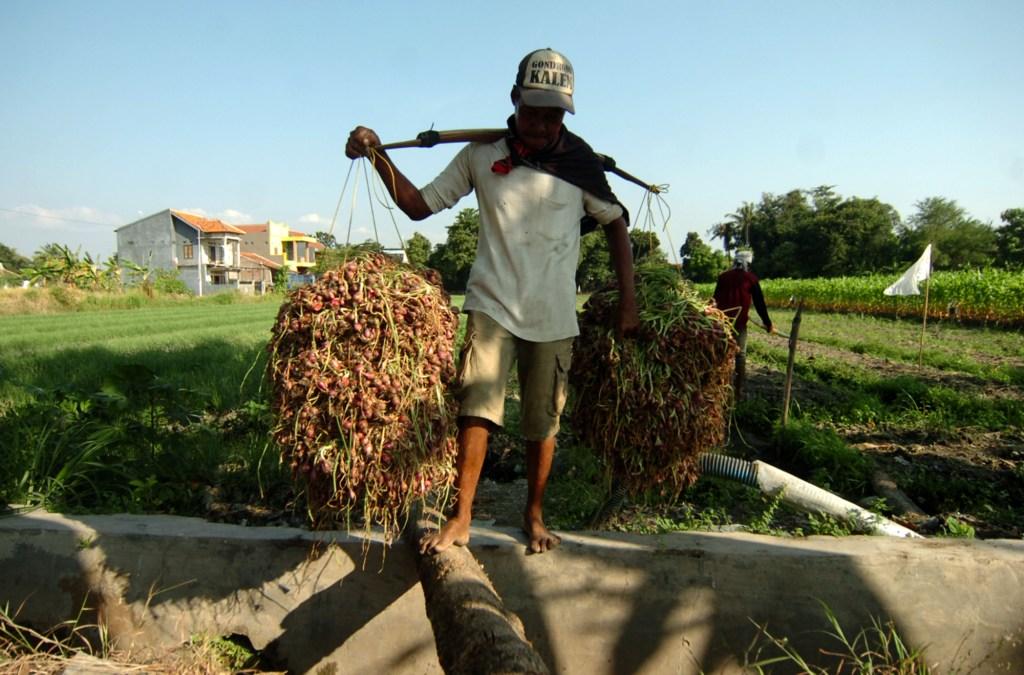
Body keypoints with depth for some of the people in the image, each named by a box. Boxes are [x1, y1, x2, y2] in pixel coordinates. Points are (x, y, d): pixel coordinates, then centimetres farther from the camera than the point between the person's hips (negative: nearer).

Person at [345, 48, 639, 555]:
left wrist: (627, 301, 2)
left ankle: (534, 514, 27)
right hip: (493, 304, 0)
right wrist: (378, 157, -10)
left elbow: (615, 223, 9)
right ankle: (460, 518, 1)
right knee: (477, 408, -13)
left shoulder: (579, 161, -1)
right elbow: (419, 205, 4)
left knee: (543, 423, 7)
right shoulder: (483, 154, 0)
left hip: (554, 314, 1)